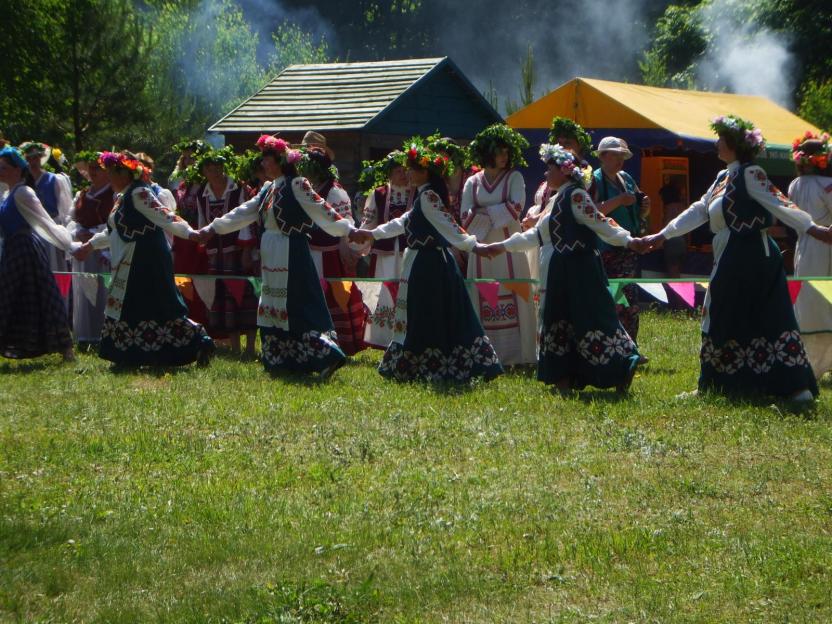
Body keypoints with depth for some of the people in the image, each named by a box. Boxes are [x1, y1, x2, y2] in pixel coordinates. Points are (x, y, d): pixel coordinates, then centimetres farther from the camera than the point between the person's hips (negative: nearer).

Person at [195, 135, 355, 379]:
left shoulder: (297, 185, -10)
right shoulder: (269, 189, 14)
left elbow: (321, 210, -16)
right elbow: (243, 212, 20)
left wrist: (349, 231, -26)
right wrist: (213, 229, 21)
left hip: (292, 256, -9)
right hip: (272, 257, 9)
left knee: (297, 308, -12)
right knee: (273, 308, 10)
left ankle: (329, 356, -15)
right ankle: (280, 361, 17)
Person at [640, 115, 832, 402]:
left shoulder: (750, 174, -11)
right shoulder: (724, 178, 16)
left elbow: (778, 204, -20)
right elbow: (698, 211, 21)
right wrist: (663, 235, 22)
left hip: (750, 261, -9)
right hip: (730, 261, 9)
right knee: (722, 322, 11)